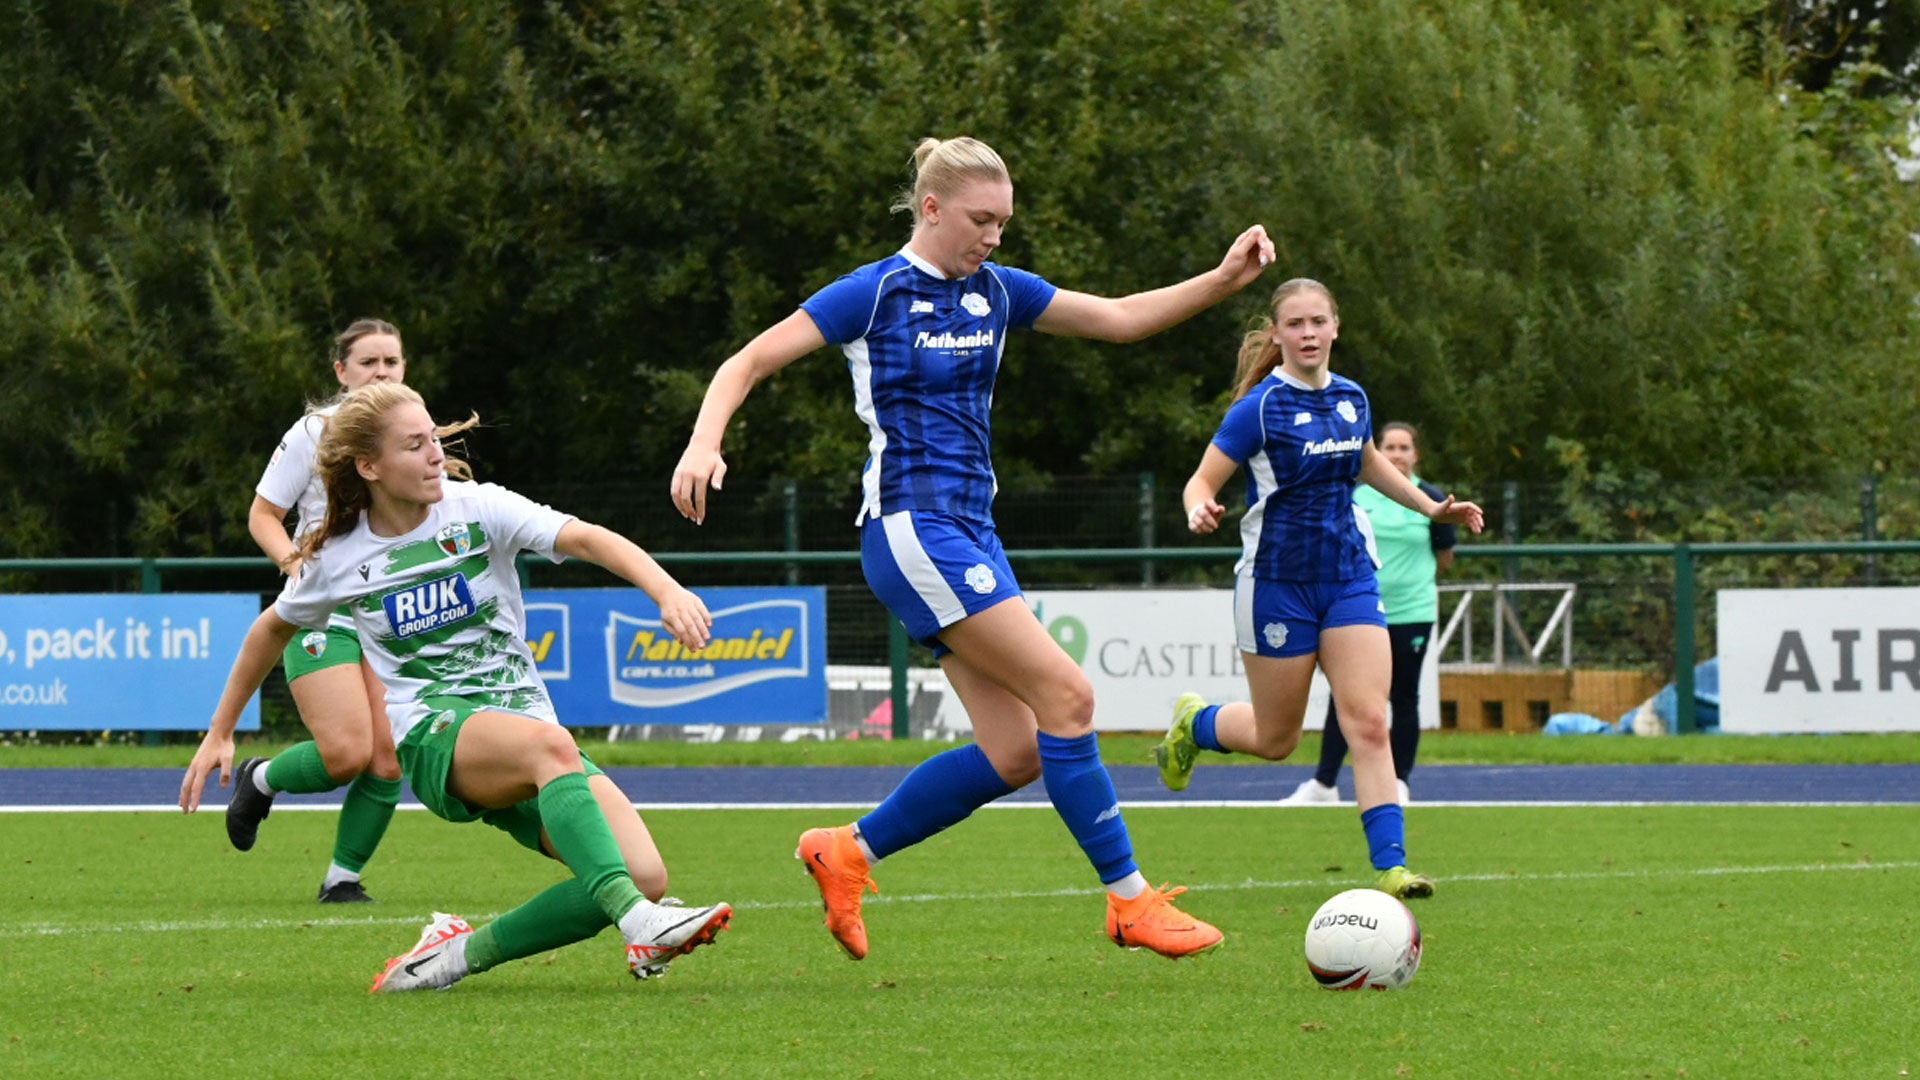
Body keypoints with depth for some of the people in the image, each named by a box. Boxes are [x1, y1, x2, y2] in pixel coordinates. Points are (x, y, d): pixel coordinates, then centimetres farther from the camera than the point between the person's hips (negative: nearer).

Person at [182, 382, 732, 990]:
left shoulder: (477, 509, 1)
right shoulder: (335, 559, 4)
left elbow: (584, 538, -14)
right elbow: (274, 629, 24)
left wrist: (666, 591, -31)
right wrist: (219, 733, 30)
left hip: (523, 711, 3)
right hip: (435, 735, -3)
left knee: (644, 876, -20)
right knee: (548, 745, -40)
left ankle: (463, 951, -7)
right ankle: (635, 920, -51)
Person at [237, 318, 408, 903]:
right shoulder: (314, 432, -5)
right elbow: (263, 514, 0)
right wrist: (294, 560, -17)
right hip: (322, 617, -4)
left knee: (389, 761, -7)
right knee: (347, 753, -18)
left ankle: (343, 878, 11)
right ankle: (260, 780, 14)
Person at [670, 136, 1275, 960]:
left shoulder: (994, 291, 12)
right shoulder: (876, 293, -7)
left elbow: (1119, 318, 13)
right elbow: (747, 363, -7)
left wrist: (1224, 280, 0)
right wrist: (704, 444, -24)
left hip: (969, 531, 8)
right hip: (910, 527, -8)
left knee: (1016, 754, 2)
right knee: (1066, 696, -14)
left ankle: (847, 853, 14)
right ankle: (1130, 900, -8)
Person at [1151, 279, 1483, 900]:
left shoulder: (1350, 399, 6)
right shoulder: (1260, 407, -12)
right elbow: (1202, 481, -12)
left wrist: (1431, 507, 26)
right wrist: (1200, 511, -34)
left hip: (1348, 576, 4)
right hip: (1278, 584, -4)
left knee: (1368, 722, -11)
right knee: (1275, 740, 7)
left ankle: (1389, 866, -15)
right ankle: (1193, 722, 39)